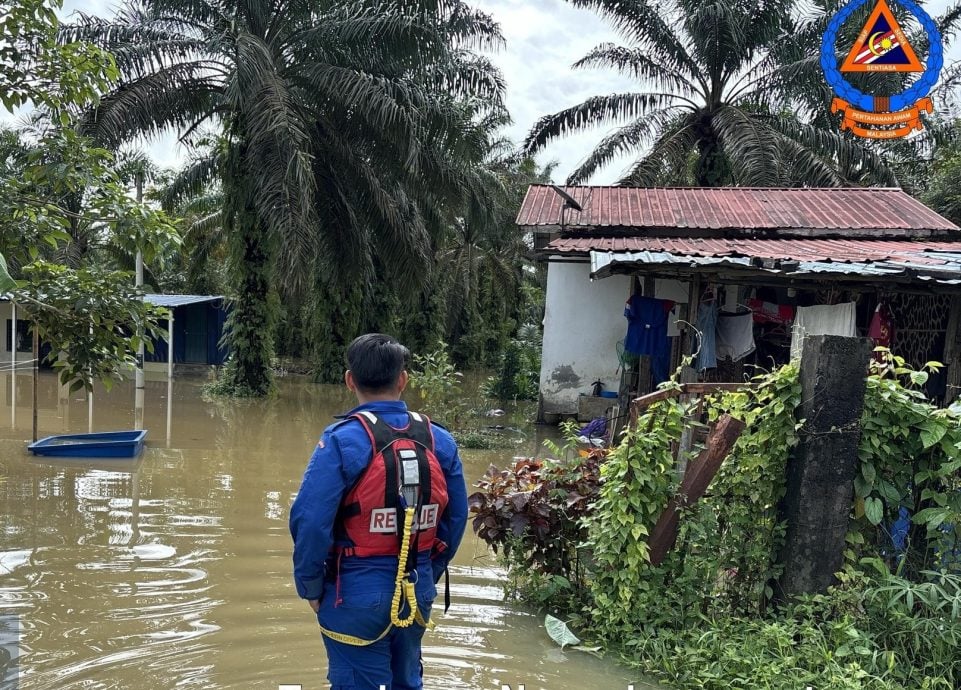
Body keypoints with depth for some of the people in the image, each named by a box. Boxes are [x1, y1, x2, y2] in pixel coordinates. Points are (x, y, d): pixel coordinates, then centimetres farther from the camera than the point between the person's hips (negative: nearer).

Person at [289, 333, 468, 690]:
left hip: (357, 595, -4)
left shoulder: (342, 441, -17)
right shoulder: (440, 441, -3)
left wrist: (310, 586, -5)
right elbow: (456, 519, 2)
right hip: (417, 593, 5)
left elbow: (310, 522, -19)